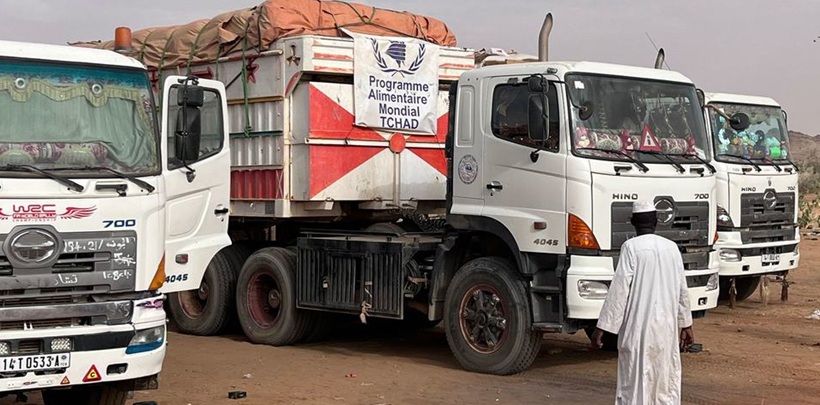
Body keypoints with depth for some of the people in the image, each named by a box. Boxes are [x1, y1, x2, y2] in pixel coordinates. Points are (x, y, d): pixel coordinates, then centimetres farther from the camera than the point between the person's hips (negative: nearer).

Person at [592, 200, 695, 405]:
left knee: (635, 382, -2)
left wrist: (602, 327, -10)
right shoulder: (672, 247, 7)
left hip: (638, 327, -5)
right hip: (667, 327, 5)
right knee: (666, 381, 14)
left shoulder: (631, 247, -9)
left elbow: (619, 289, -12)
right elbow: (681, 290, 12)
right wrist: (686, 325, 22)